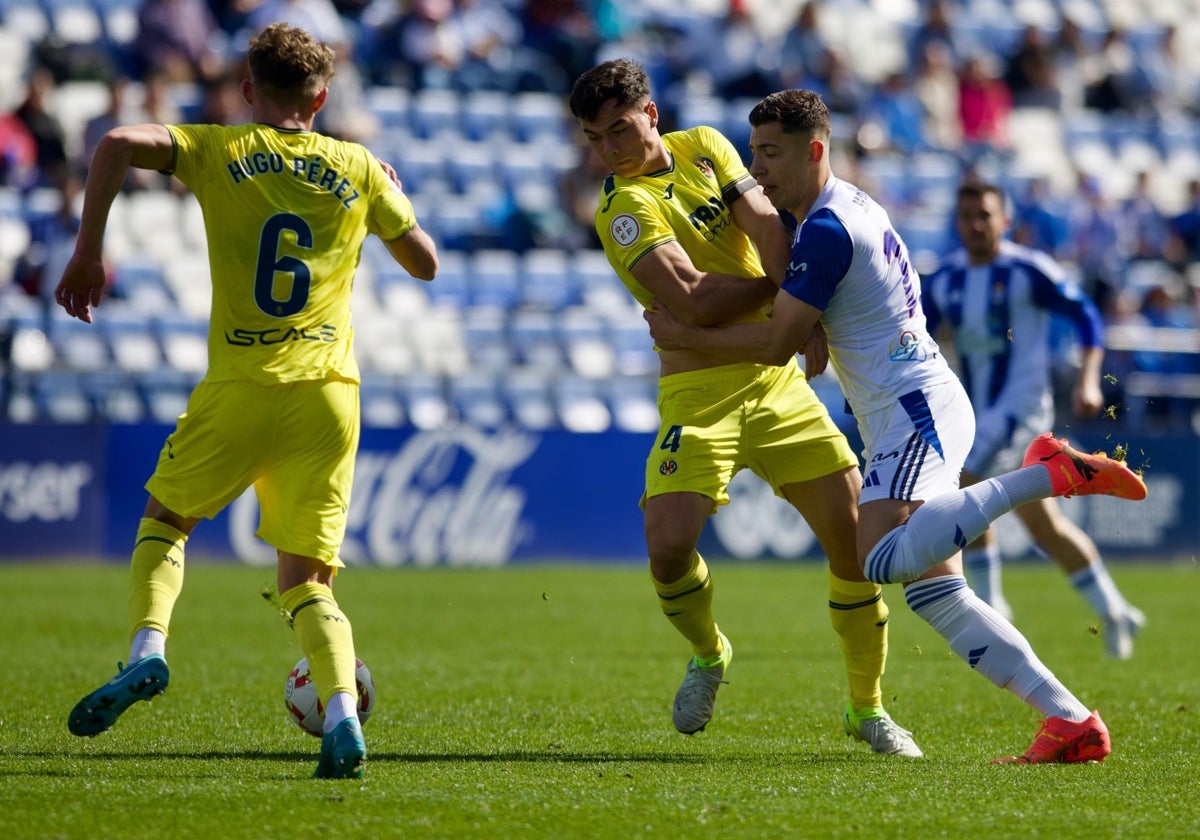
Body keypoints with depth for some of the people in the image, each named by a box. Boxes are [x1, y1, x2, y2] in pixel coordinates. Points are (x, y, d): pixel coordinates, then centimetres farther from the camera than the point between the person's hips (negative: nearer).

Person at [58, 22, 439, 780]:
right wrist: (395, 195, 37)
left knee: (165, 518, 23)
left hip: (242, 389, -2)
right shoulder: (358, 169, 10)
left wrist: (88, 254, -7)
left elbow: (118, 145, -13)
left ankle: (147, 650, -2)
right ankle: (342, 715, -17)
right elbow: (425, 264, 19)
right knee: (307, 579, 7)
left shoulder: (219, 152, 5)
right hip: (330, 391, 2)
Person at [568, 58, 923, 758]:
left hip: (775, 376, 4)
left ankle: (868, 708, 16)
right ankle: (709, 655, 15)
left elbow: (763, 222, -6)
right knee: (667, 543, -20)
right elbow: (695, 299, -21)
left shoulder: (704, 147, 7)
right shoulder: (623, 209, -10)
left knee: (858, 534, -2)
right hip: (699, 391, -4)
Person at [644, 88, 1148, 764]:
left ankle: (1044, 474, -25)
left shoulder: (825, 227, -14)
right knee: (936, 592, 3)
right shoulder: (854, 207, 17)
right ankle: (1073, 722, -1)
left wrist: (686, 336, -2)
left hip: (916, 409, -10)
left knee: (884, 560, -31)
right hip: (912, 412, 10)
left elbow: (779, 344, -12)